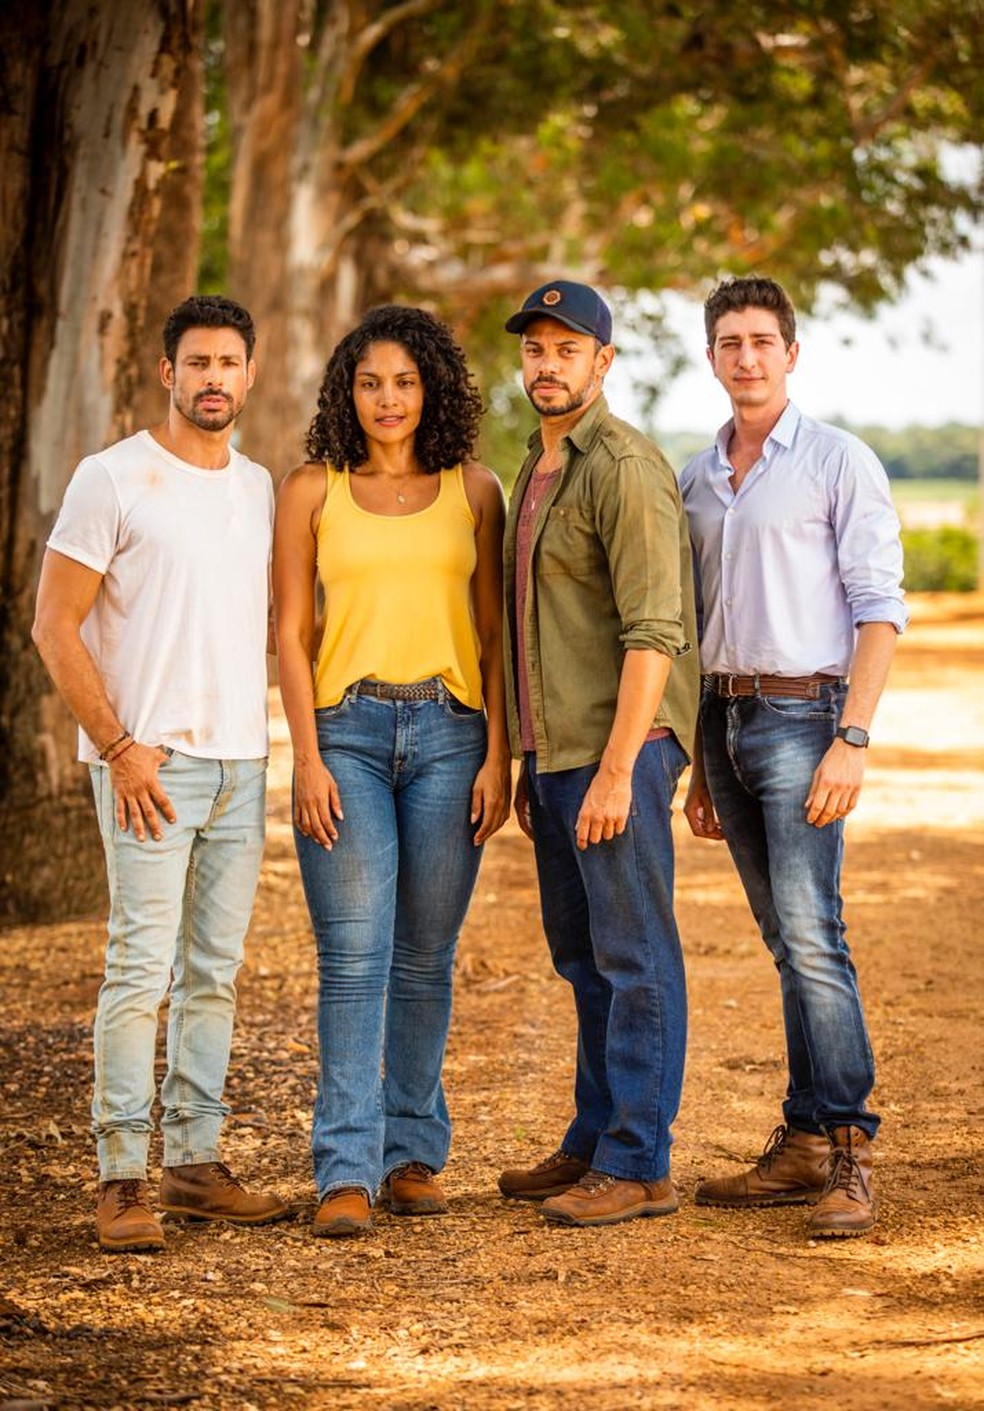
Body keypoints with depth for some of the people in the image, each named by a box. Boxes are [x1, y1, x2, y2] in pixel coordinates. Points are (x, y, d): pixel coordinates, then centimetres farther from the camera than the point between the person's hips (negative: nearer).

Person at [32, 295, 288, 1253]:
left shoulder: (260, 490, 13)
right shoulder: (113, 480, -5)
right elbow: (55, 626, -7)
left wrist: (287, 751, 11)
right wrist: (117, 745, -13)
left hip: (241, 763, 6)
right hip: (151, 762, -6)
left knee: (214, 973, 9)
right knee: (141, 968, -9)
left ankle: (194, 1164, 16)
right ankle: (121, 1181, -4)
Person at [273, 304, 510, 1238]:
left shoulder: (473, 491, 8)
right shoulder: (311, 491, 5)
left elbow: (494, 631, 7)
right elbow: (290, 632, 3)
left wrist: (498, 756, -1)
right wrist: (307, 758, -6)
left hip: (448, 731, 1)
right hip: (346, 730, -1)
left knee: (425, 956, 5)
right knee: (354, 955, -8)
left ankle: (413, 1153, 16)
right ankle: (347, 1171, -9)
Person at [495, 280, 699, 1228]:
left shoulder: (626, 469, -13)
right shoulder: (538, 470, 17)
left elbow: (653, 632, -19)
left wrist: (615, 769, -22)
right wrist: (531, 765, 20)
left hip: (620, 747, -10)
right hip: (558, 749, 10)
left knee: (634, 957, -5)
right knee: (581, 955, 15)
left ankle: (638, 1167, -1)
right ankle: (593, 1142, 24)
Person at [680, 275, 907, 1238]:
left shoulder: (840, 462, -3)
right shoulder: (695, 480, 15)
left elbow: (878, 609, -8)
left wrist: (852, 739, -17)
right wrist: (700, 766, 18)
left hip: (802, 715, -6)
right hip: (726, 720, 6)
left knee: (812, 935, -14)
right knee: (785, 940, 8)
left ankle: (847, 1154, -12)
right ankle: (804, 1146, 11)